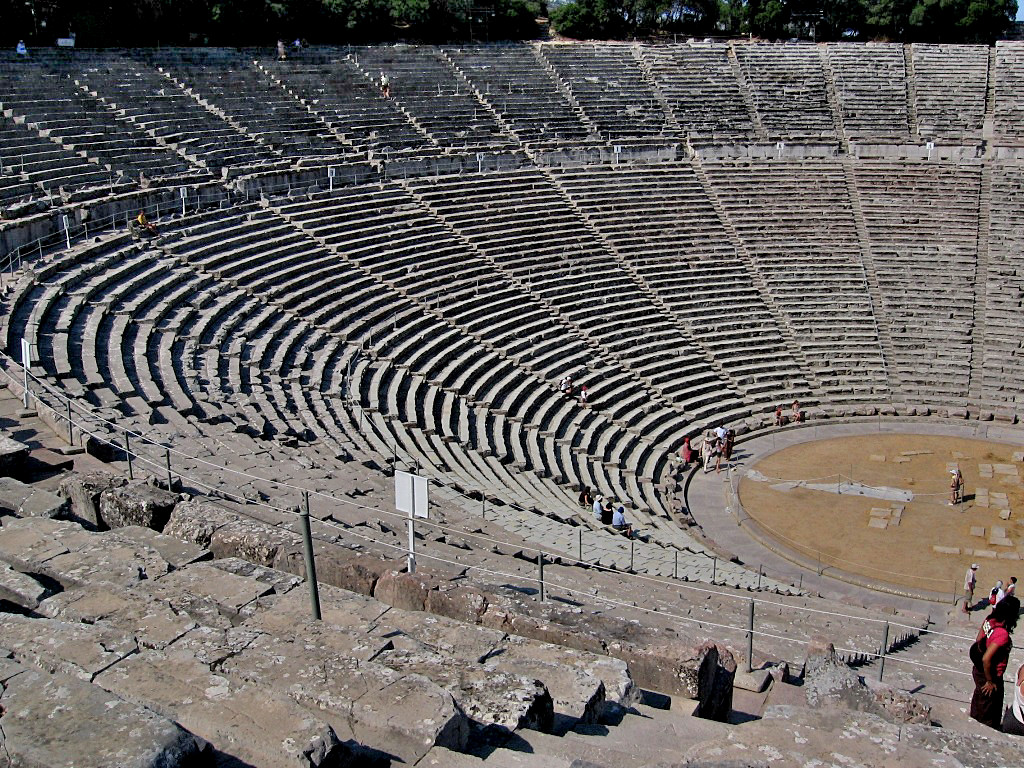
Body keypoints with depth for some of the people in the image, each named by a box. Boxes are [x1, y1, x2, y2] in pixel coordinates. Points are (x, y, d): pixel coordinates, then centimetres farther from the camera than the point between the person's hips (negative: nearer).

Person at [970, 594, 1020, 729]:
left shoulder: (989, 621, -9)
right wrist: (990, 681, -20)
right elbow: (986, 659, -32)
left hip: (978, 669, 8)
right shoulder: (1002, 634, -32)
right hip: (991, 674, -8)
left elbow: (978, 641, 4)